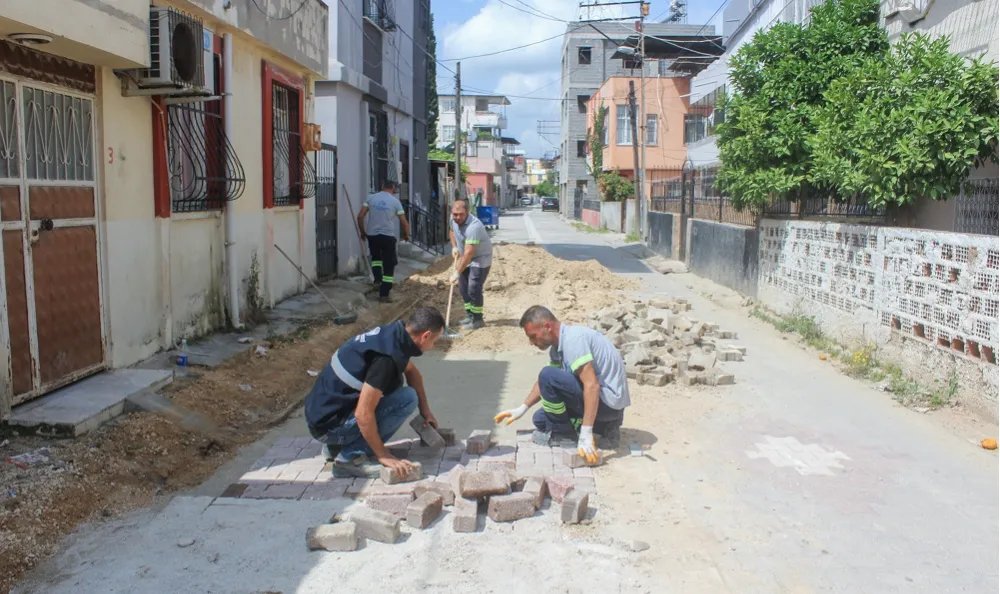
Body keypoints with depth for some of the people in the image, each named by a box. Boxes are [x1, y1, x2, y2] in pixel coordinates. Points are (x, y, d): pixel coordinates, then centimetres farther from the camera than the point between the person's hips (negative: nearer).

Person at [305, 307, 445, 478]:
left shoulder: (393, 333, 2)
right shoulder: (387, 357, -26)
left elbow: (412, 372, 21)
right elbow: (363, 414, -27)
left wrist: (425, 411, 16)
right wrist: (383, 455, -17)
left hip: (323, 410, 9)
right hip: (328, 424, -9)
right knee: (407, 398, -13)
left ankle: (337, 444, 16)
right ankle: (351, 457, -7)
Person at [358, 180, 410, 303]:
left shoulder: (371, 198, 3)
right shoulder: (395, 201, -2)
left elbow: (360, 216, -1)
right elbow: (404, 223, -1)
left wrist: (363, 232, 13)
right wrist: (407, 235, 16)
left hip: (372, 235, 3)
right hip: (388, 236, -3)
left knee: (376, 257, 31)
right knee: (389, 265, 4)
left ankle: (378, 279, 15)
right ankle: (384, 295, 1)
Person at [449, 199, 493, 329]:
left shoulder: (474, 226, -35)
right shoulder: (453, 219, -9)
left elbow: (468, 253, -37)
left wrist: (457, 272, -36)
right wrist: (454, 247, 2)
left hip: (480, 259, -8)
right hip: (465, 258, 8)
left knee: (474, 290, -11)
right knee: (463, 288, 12)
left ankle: (478, 320, 2)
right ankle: (470, 316, 26)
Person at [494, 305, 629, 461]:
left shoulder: (574, 339, -22)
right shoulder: (558, 346, 8)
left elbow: (592, 385, -30)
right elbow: (544, 383, 23)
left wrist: (586, 435, -32)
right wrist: (522, 408, 16)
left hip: (608, 400, -10)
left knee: (548, 375, -22)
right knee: (541, 418, 14)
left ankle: (560, 434, -3)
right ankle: (605, 427, 10)